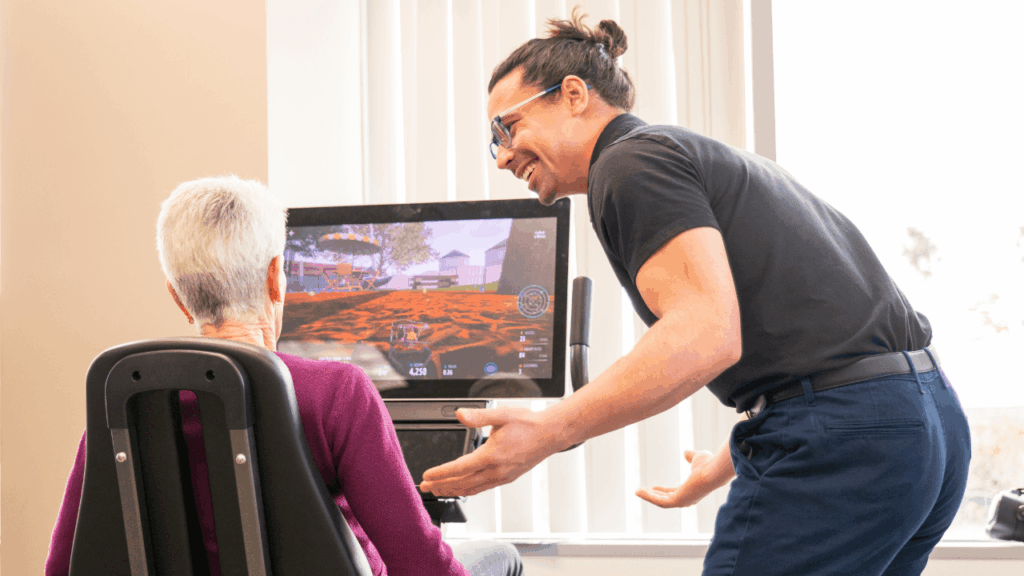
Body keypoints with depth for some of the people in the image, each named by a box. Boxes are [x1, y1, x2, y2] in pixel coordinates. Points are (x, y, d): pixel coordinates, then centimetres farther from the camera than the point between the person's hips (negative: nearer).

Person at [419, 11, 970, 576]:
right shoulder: (705, 157, 25)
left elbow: (707, 335, -20)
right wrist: (724, 466, 38)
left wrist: (548, 431, -24)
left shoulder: (629, 162, -5)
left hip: (834, 437, -10)